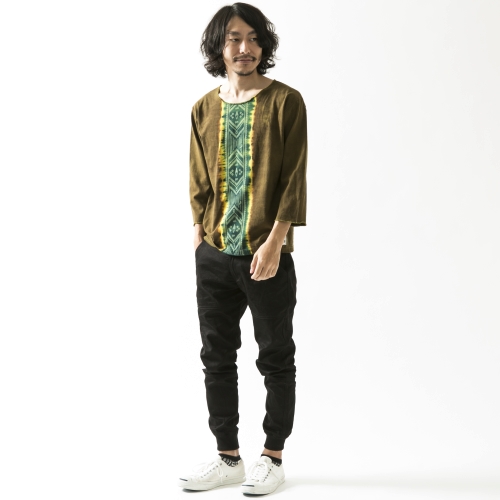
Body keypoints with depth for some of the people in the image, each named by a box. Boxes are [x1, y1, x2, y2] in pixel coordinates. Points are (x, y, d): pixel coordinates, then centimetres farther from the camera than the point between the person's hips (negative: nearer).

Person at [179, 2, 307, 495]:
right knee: (217, 357, 10)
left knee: (276, 359, 6)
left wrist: (274, 241, -16)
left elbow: (294, 178, -9)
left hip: (267, 255, -4)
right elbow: (199, 181, 14)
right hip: (213, 256, 5)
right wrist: (200, 232, 4)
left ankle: (272, 457, 20)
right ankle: (228, 457, 23)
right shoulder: (205, 108, 9)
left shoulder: (285, 101, -4)